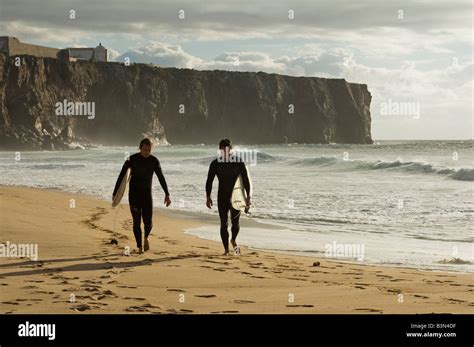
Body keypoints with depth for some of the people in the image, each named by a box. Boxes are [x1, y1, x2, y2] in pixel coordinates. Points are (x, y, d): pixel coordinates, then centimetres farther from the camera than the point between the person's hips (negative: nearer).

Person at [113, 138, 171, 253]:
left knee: (148, 222, -5)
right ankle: (139, 247, 3)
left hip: (147, 194, 2)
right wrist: (115, 194, -9)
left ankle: (146, 237, 27)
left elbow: (161, 178, 5)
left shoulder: (154, 161, -2)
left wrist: (167, 195, 3)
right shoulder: (132, 160, -10)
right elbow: (121, 177, -6)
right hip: (134, 195, -2)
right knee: (137, 222, -6)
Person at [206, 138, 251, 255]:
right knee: (224, 223, -1)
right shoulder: (215, 164, 0)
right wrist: (208, 197, -1)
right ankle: (226, 249, 8)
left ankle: (233, 240, 24)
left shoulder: (239, 162, -2)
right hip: (222, 198, 1)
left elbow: (246, 180, 0)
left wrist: (248, 197, -4)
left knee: (235, 222, -7)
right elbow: (209, 181, 5)